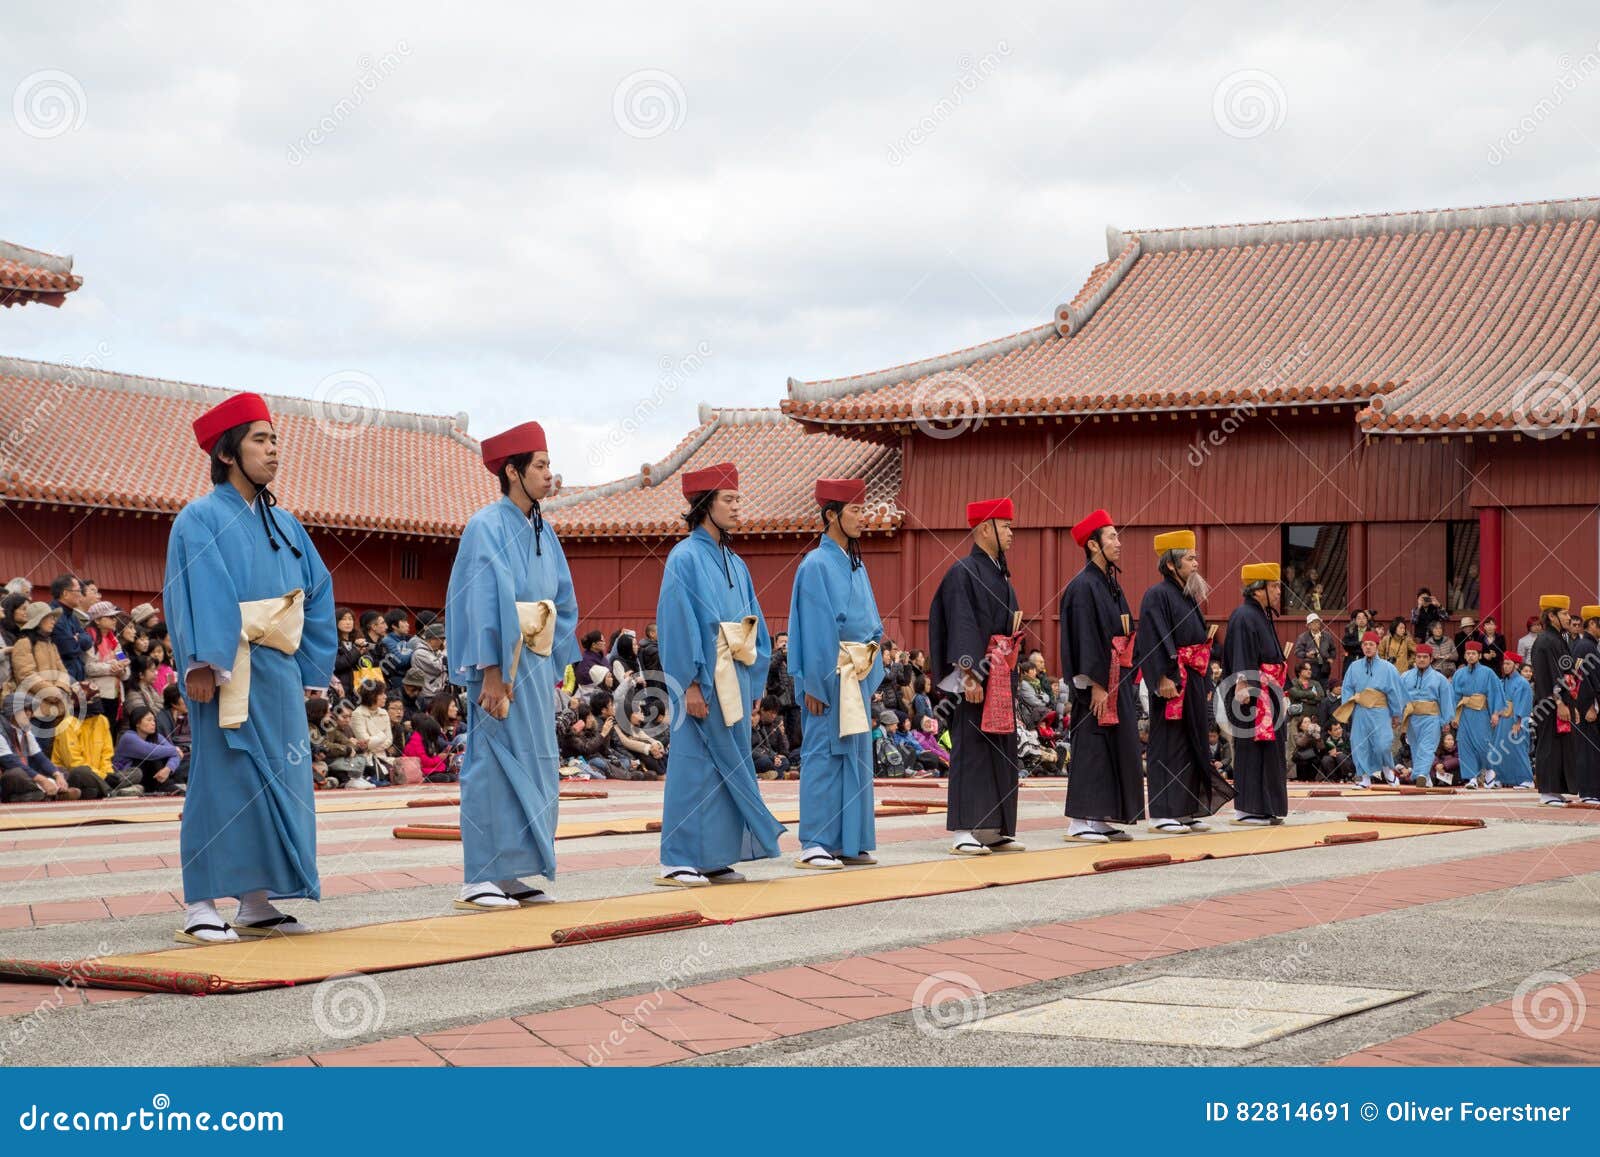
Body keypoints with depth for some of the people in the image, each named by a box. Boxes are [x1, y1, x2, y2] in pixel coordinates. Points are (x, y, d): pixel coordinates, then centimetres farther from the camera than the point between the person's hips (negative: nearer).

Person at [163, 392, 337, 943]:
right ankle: (201, 908, -3)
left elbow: (318, 593, 16)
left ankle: (257, 904, 12)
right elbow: (197, 594, -15)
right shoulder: (200, 520, -4)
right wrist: (201, 664, -25)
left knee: (278, 785, 6)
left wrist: (310, 668, 9)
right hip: (229, 673, -7)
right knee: (221, 782, -7)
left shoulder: (284, 524, 16)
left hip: (280, 673, 7)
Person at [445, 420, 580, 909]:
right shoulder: (487, 528, -10)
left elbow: (564, 599, 17)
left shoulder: (542, 531, 13)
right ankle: (479, 881, -1)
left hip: (537, 665, 8)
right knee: (495, 765, -6)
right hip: (504, 667, -8)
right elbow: (483, 603, -16)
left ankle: (510, 874, 16)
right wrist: (492, 672, -21)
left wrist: (552, 663, 9)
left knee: (533, 768, 9)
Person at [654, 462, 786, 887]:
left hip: (734, 680, 8)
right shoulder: (685, 559, -7)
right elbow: (678, 625, -13)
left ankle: (716, 857, 13)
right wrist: (691, 684, -18)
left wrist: (752, 683, 11)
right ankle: (677, 863, -3)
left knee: (728, 767, 8)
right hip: (703, 680, -8)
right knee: (693, 766, -6)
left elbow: (754, 625, 18)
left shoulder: (734, 563, 16)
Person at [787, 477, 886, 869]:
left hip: (859, 675, 8)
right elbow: (814, 628, -14)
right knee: (825, 755, -6)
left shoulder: (855, 565, 15)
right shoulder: (816, 565, -9)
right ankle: (814, 845, -2)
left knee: (856, 755, 9)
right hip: (832, 675, -8)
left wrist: (873, 675, 13)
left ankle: (849, 842, 14)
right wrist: (814, 685, -17)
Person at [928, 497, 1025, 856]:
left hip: (1003, 677, 9)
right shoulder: (963, 572, -9)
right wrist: (969, 673, -24)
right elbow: (961, 625, -17)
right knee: (971, 748, -8)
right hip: (978, 675, -9)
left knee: (1002, 750, 9)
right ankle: (963, 831, -7)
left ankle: (995, 829, 13)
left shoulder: (1001, 575, 18)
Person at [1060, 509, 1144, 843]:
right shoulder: (1083, 587, -12)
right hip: (1098, 682, -9)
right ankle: (1079, 823, -3)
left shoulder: (1111, 585, 16)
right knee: (1091, 748, -7)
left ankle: (1099, 819, 13)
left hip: (1118, 681, 9)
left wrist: (1129, 683, 15)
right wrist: (1097, 685, -21)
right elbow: (1084, 639, -17)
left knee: (1117, 749, 9)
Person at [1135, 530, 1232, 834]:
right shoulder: (1157, 595, -10)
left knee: (1192, 744, 10)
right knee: (1168, 744, -6)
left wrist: (1201, 680, 20)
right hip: (1172, 680, -9)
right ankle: (1162, 813, -3)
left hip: (1193, 681, 9)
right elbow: (1155, 638, -18)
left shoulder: (1189, 596, 18)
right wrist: (1164, 677, -25)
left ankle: (1187, 810, 15)